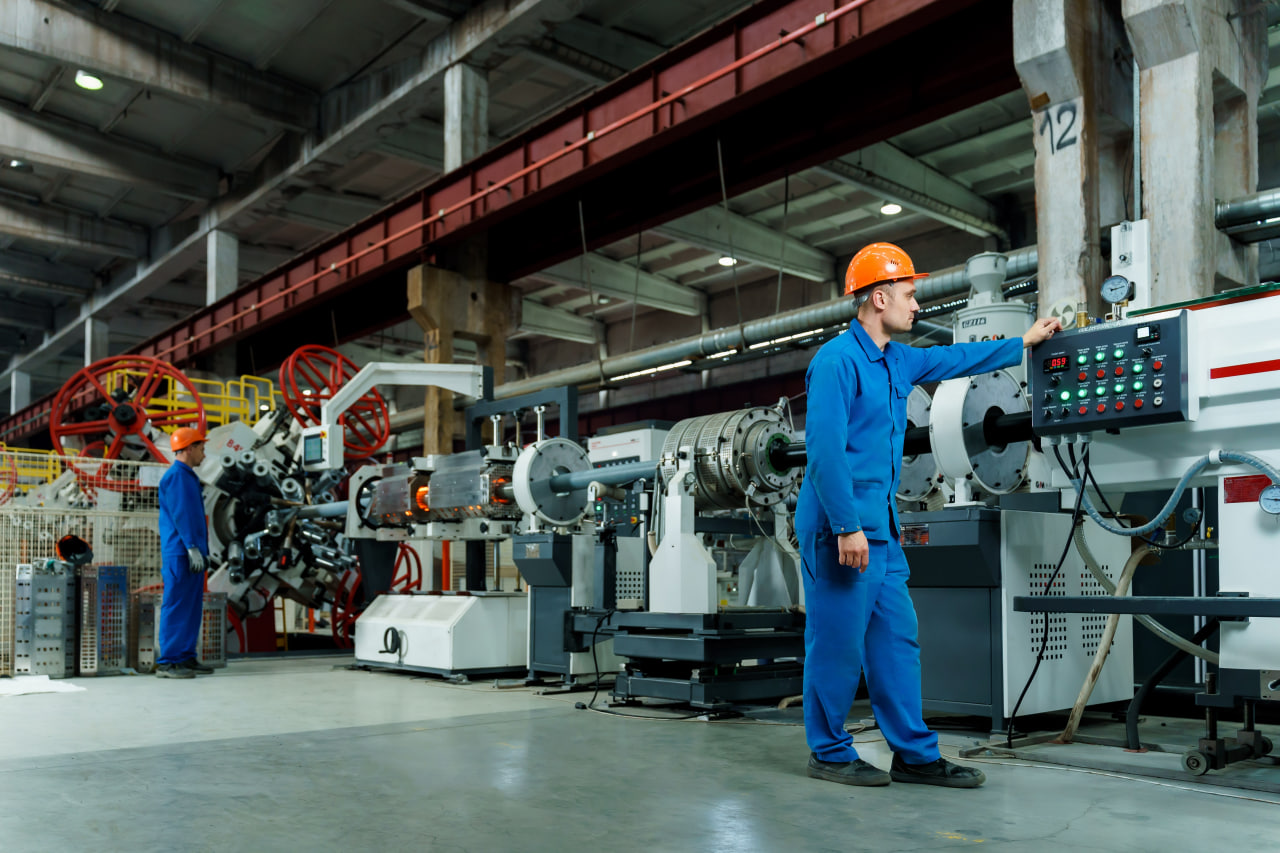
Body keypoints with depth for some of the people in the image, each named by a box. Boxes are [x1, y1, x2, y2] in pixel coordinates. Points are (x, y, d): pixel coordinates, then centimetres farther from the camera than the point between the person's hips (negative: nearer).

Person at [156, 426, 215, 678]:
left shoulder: (188, 476, 21)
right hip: (180, 553, -10)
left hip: (192, 553, 10)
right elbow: (180, 514, -18)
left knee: (192, 608, 12)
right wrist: (192, 547, -22)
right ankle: (167, 661, -7)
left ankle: (186, 657, 17)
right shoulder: (176, 476, -10)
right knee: (176, 606, -9)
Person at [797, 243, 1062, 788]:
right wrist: (847, 527, -22)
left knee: (897, 638, 10)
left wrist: (1024, 343, 37)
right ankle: (830, 754, 12)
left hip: (880, 527, 10)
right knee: (838, 643, -1)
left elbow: (955, 360, 33)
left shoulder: (897, 361, 16)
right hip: (841, 527, -10)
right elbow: (824, 450, -20)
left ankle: (914, 754, 17)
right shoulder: (837, 360, -13)